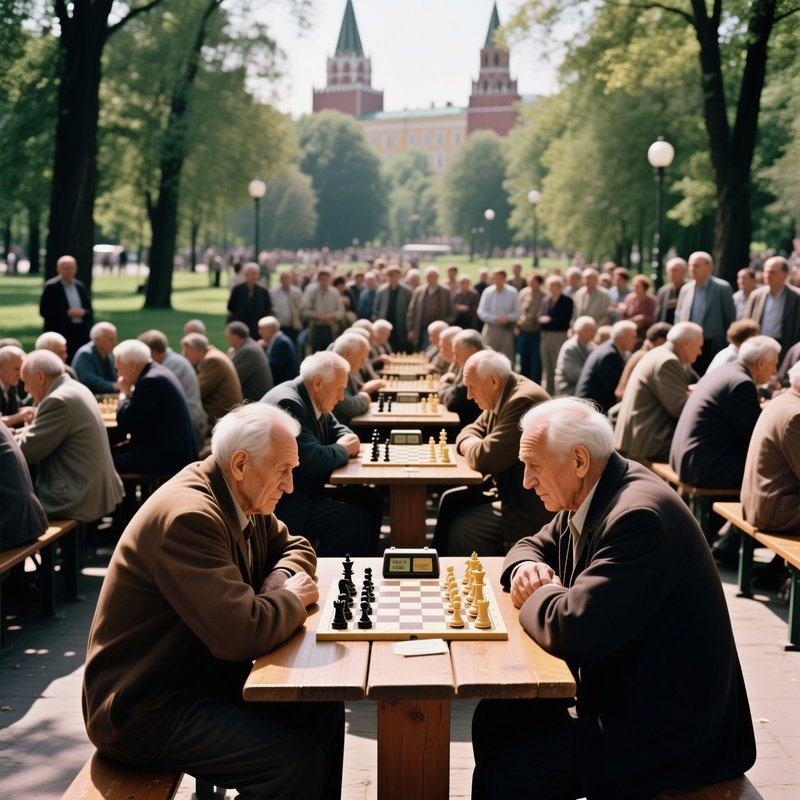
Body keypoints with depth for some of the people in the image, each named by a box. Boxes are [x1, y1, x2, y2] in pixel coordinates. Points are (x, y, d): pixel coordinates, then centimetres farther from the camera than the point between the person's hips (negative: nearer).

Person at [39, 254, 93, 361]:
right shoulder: (51, 287, -2)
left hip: (81, 335, 5)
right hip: (60, 334, -5)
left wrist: (83, 312, -7)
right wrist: (68, 313, -15)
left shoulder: (81, 286, 13)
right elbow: (43, 311, -8)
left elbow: (90, 311, 17)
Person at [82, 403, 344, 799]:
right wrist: (291, 597, -12)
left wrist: (277, 585, -3)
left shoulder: (243, 498, 2)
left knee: (323, 708, 0)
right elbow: (243, 634, -31)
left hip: (202, 673, 10)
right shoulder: (188, 517, -26)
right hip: (145, 707, -9)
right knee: (297, 759, -21)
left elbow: (294, 547, 19)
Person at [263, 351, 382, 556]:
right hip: (281, 503, -11)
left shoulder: (311, 400, 6)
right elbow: (313, 461, -32)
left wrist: (350, 441, -4)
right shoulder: (287, 404, -24)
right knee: (357, 520, -18)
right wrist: (343, 450, -12)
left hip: (304, 489, 11)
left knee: (371, 498, 8)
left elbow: (337, 430, 21)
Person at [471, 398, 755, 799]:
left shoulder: (638, 515, -27)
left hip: (666, 731, -10)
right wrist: (526, 567, -3)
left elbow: (575, 630, -34)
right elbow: (536, 545, 21)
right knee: (495, 718, 8)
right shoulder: (587, 495, 4)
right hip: (623, 689, 10)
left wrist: (535, 594, -13)